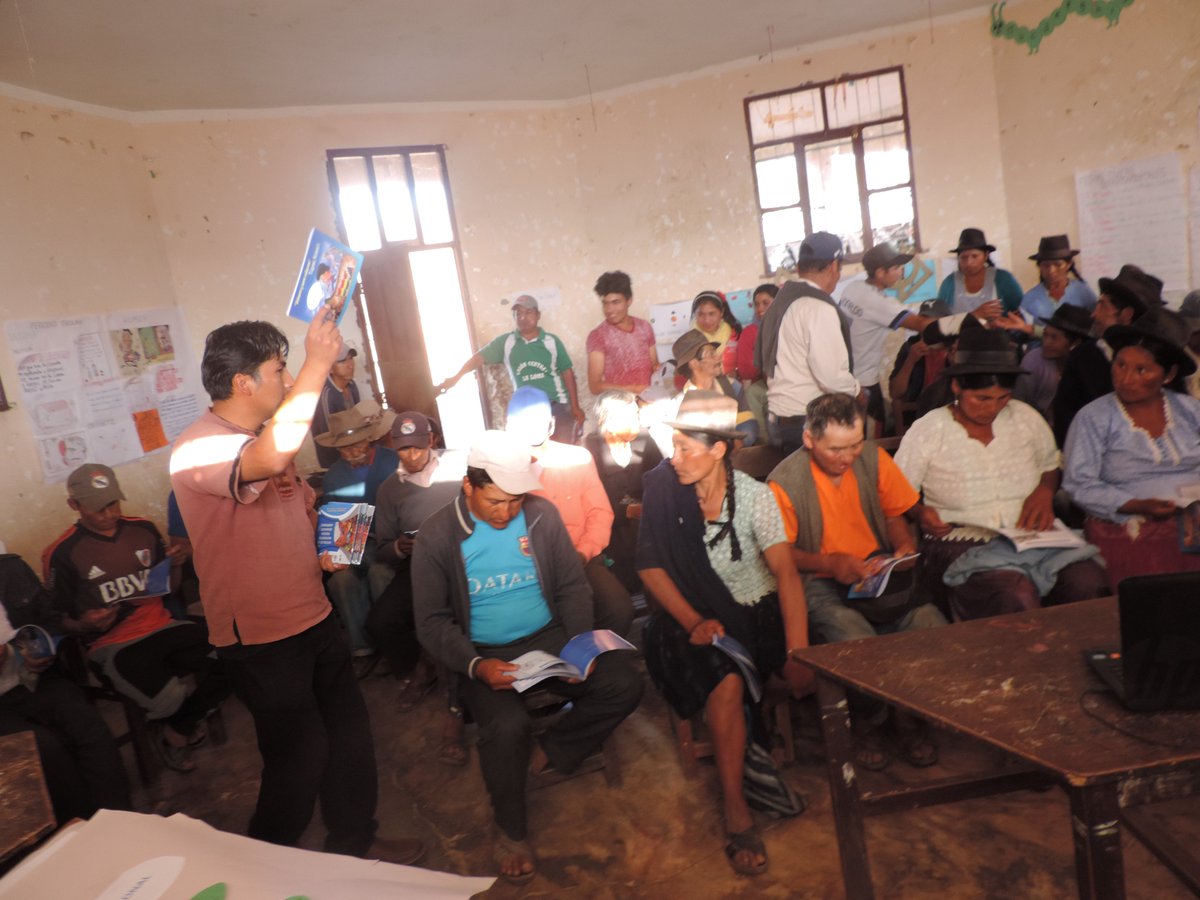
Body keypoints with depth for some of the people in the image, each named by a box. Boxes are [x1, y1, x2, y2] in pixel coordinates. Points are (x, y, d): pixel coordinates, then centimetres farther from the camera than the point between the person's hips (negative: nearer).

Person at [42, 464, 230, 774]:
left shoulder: (143, 530, 8)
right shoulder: (63, 554, -3)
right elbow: (60, 621, 3)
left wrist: (175, 565, -3)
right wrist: (86, 623, -18)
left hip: (161, 627, 4)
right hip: (112, 645, -4)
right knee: (170, 698, -32)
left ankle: (177, 730, 9)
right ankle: (178, 726, 11)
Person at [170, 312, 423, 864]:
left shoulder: (265, 436, 7)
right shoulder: (196, 450, -22)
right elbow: (270, 457, -46)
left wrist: (323, 545, 3)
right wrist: (318, 362, -38)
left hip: (314, 618, 8)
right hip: (259, 638, -8)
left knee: (349, 735, 16)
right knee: (300, 757, 5)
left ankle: (355, 845, 38)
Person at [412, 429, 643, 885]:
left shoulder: (542, 514, -5)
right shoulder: (436, 536, -10)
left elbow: (572, 585, 3)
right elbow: (432, 622, -7)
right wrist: (475, 665, -23)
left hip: (550, 638, 3)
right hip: (484, 654, -3)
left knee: (624, 685, -15)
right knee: (506, 726, -30)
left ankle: (549, 750, 10)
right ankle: (511, 832, 1)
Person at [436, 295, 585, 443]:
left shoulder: (552, 341, 0)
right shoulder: (505, 342, 1)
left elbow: (567, 373, 4)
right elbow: (480, 357, -8)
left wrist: (575, 407, 2)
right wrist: (456, 377, -24)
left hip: (558, 406, -1)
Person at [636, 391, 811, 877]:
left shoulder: (754, 496, -11)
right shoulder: (663, 488, -9)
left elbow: (786, 571, -19)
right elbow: (652, 567, -7)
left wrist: (798, 651, -31)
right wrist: (693, 621, -21)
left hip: (759, 610, 2)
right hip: (696, 614, -1)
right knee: (726, 681, -30)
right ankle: (735, 808, -13)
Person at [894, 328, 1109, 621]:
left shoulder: (1026, 418, 12)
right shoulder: (927, 431, 0)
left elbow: (1052, 465, 27)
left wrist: (1044, 491, 5)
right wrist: (921, 513, -17)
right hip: (961, 545, -4)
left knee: (1090, 583, -26)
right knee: (1017, 599, -35)